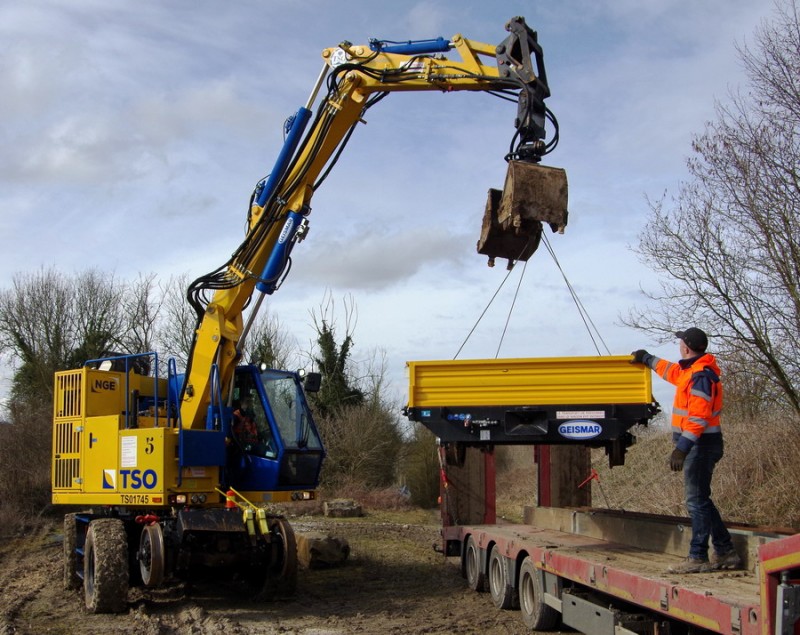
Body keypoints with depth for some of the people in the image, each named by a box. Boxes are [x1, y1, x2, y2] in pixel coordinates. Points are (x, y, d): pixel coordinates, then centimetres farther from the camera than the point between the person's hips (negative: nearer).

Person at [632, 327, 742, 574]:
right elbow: (671, 371, 37)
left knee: (697, 500, -7)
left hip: (701, 444, -11)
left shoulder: (701, 376, -18)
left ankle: (698, 558, -3)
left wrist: (681, 448, -26)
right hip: (699, 444, 11)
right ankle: (725, 552, 20)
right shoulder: (690, 371, 13)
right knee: (700, 500, 15)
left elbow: (698, 418, -24)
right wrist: (647, 358, 48)